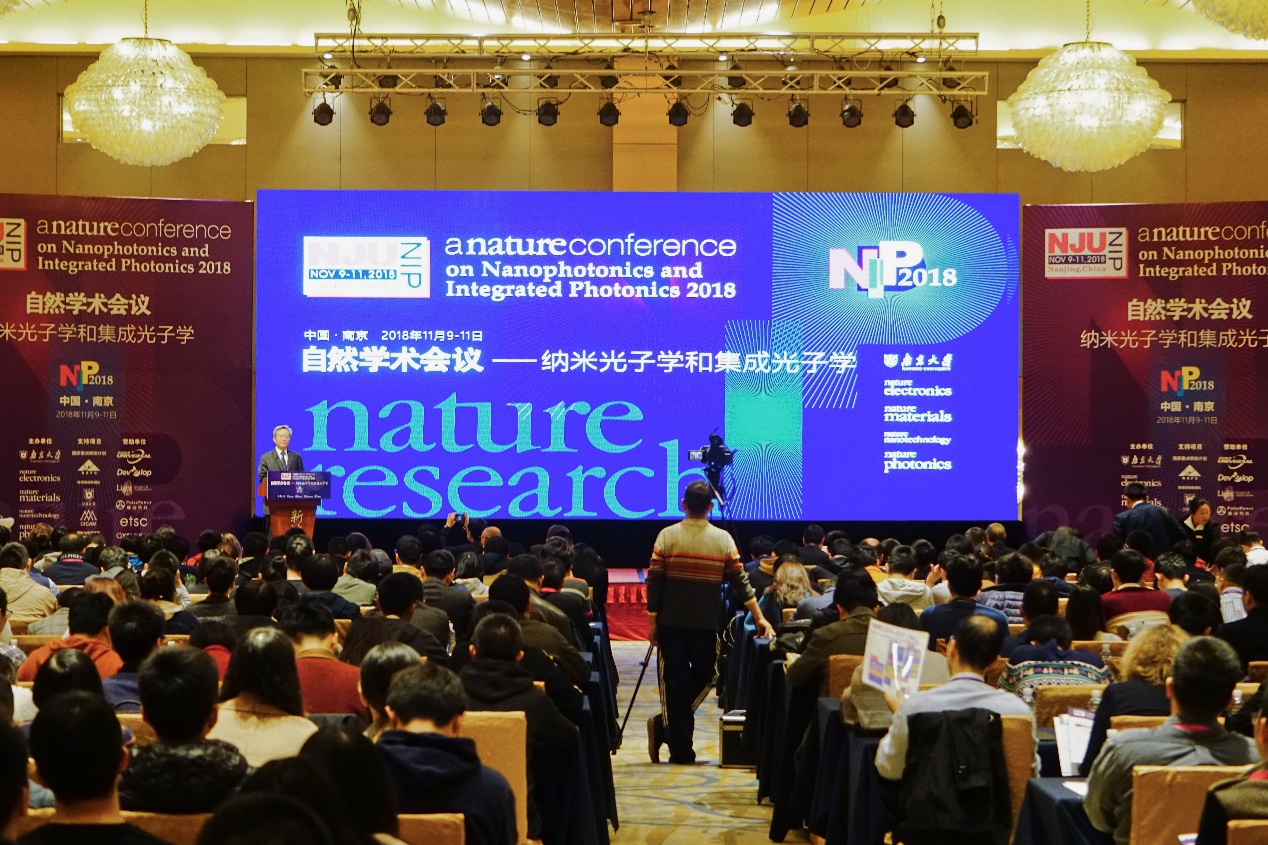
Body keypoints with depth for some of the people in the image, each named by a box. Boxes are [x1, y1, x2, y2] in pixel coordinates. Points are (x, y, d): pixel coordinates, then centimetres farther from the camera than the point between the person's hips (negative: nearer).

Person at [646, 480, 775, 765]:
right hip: (706, 624, 1)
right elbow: (741, 582, -1)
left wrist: (652, 620, 2)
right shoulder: (723, 539, -2)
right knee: (703, 677, 18)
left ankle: (680, 750, 4)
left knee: (674, 683, 5)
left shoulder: (667, 536, -4)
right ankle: (664, 726, 7)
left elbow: (654, 582, -6)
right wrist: (760, 618, 6)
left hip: (671, 623, -1)